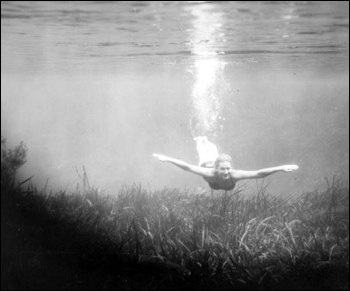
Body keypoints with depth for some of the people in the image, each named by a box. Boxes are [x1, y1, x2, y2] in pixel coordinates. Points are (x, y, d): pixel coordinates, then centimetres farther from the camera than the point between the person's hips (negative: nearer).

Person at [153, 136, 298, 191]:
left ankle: (206, 141, 74)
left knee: (214, 154, 40)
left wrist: (281, 168, -63)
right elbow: (186, 166, -51)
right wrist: (167, 159, -58)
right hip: (207, 165, -2)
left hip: (218, 161, 2)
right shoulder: (211, 173, -51)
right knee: (205, 158, 38)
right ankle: (201, 141, 71)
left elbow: (259, 173, -55)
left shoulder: (235, 175, -48)